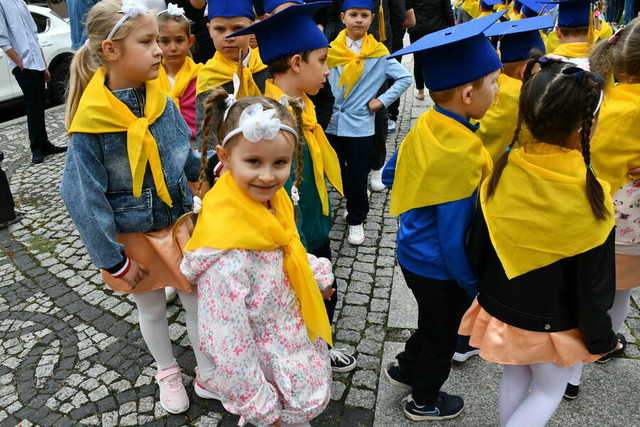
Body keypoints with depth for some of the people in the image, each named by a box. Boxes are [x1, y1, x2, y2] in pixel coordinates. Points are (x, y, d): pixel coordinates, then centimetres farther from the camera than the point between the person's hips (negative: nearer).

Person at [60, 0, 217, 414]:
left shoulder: (163, 101, -9)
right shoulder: (91, 122, -22)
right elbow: (82, 197, -17)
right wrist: (113, 260, -13)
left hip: (180, 223, 3)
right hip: (134, 236, -3)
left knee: (198, 298, 13)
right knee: (151, 308, 18)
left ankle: (208, 372, 36)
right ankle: (168, 373, 44)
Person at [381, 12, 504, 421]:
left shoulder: (426, 125, -8)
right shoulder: (461, 154, -31)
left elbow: (390, 175, 6)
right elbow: (453, 236, -27)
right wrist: (473, 283, -12)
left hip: (412, 253, 7)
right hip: (439, 269, -7)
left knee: (431, 323, 31)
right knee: (442, 333, 19)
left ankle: (406, 369, 53)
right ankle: (425, 401, 43)